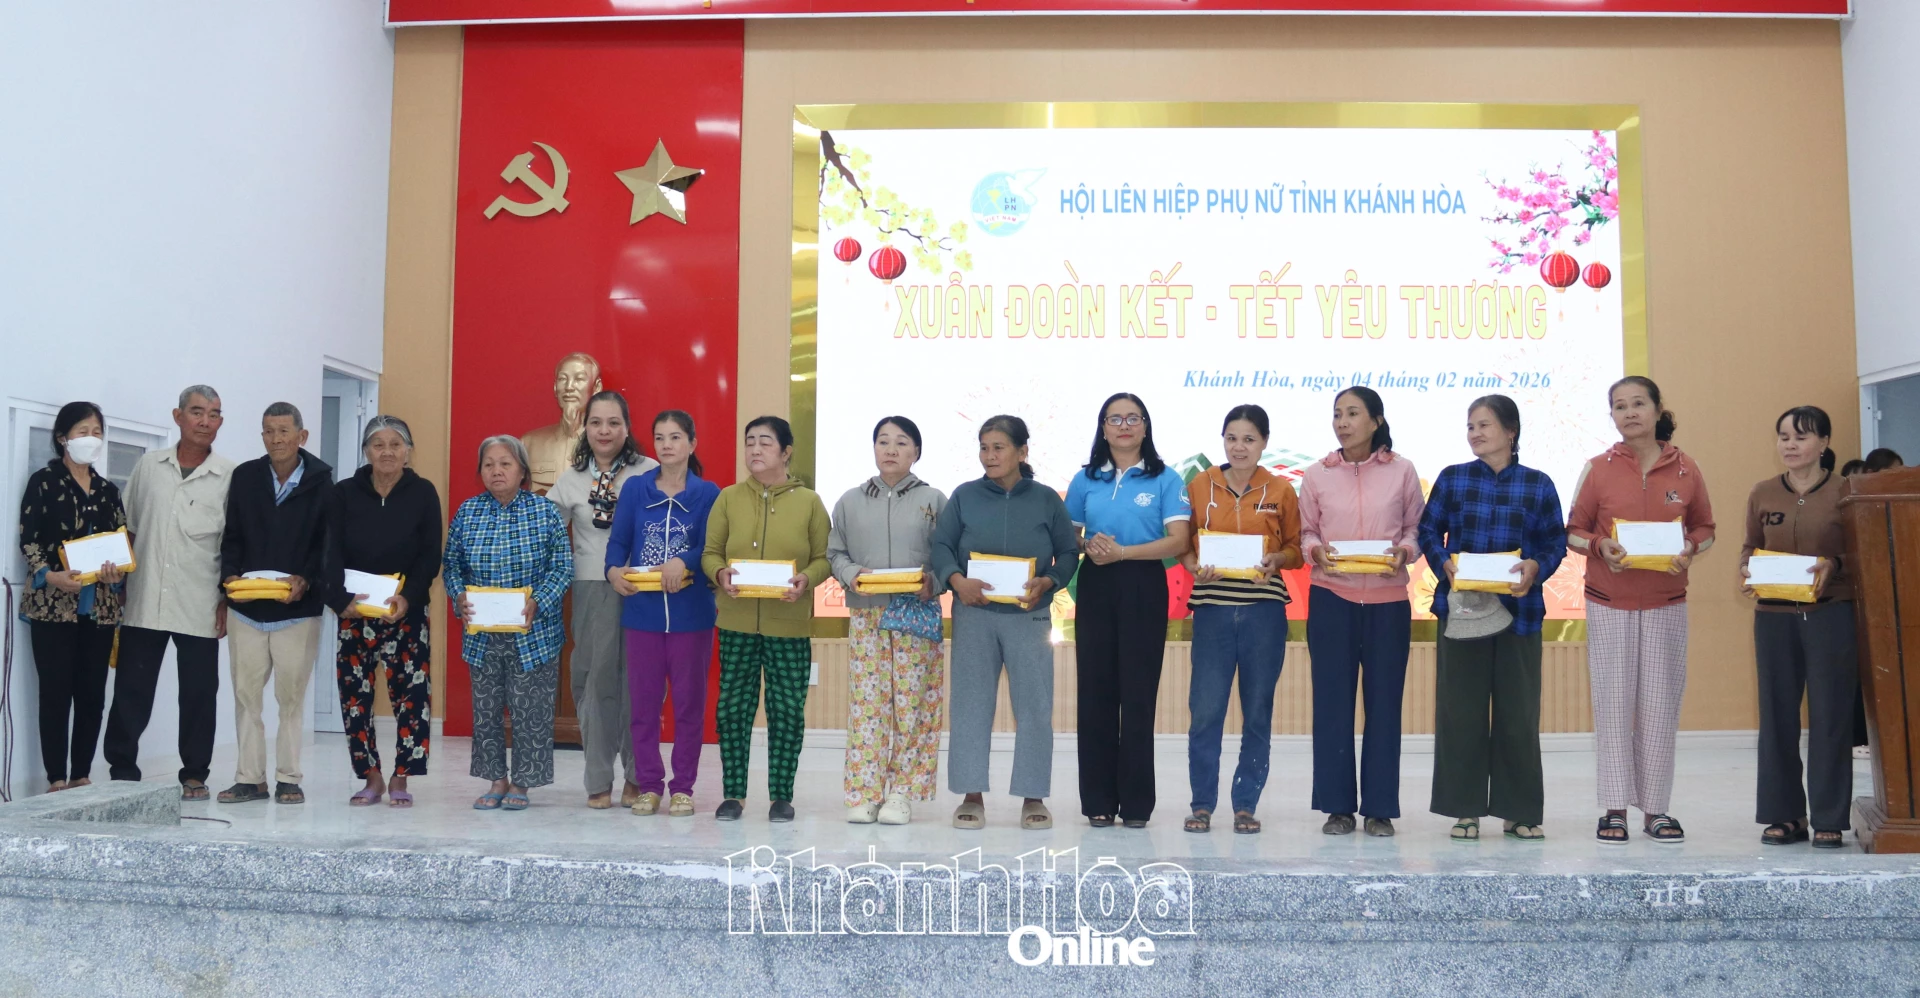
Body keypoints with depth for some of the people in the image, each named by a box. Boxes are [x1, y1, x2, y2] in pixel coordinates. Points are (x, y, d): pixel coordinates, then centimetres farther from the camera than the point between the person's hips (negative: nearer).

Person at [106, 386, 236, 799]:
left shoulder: (230, 477, -1)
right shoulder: (149, 465, 7)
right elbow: (126, 527, 13)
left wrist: (229, 599, -3)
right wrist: (117, 576, 7)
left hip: (199, 606, -2)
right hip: (143, 601, 2)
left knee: (198, 694, 5)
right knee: (131, 690, 6)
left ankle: (195, 774, 17)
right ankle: (122, 769, 18)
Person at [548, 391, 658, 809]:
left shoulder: (649, 473, 0)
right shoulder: (571, 479, 10)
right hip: (591, 591, 2)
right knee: (595, 679, 5)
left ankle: (637, 778, 15)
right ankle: (599, 781, 12)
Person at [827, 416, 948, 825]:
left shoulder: (935, 500, 6)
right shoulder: (851, 501, 10)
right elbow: (835, 553, 11)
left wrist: (934, 582, -14)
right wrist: (852, 573, -9)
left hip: (918, 616, -1)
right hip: (866, 615, 1)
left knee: (911, 702, 0)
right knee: (866, 701, -1)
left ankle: (901, 793, 8)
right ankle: (864, 792, 6)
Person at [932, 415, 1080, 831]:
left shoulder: (1046, 500, 5)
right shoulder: (964, 496, 6)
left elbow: (1069, 553, 5)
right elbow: (941, 545, 3)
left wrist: (1046, 583, -13)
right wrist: (956, 580, -15)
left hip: (1028, 615, 0)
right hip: (974, 613, 1)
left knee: (1034, 706, 1)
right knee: (970, 703, 3)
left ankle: (1033, 797, 11)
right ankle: (972, 795, 12)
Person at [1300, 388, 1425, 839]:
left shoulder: (1401, 471, 2)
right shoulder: (1317, 473, 3)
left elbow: (1416, 527, 7)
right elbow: (1305, 531, 7)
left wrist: (1404, 551, -13)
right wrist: (1316, 550, -13)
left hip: (1387, 600, 0)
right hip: (1331, 598, 1)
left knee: (1384, 701, 4)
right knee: (1331, 700, 3)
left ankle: (1380, 808, 14)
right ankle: (1338, 806, 14)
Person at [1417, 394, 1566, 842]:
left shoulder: (1538, 484, 4)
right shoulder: (1452, 479, 5)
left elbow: (1556, 542, 4)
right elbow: (1428, 530, 6)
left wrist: (1535, 567, -15)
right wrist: (1445, 564, -12)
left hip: (1518, 609, 0)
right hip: (1461, 608, 0)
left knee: (1518, 712, 5)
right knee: (1460, 710, 3)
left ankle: (1521, 811, 17)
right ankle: (1465, 809, 13)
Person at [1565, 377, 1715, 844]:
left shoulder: (1686, 470, 2)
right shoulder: (1598, 469, 0)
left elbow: (1705, 528, 12)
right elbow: (1574, 530, 5)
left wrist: (1690, 549, -9)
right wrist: (1600, 547, -15)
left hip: (1666, 604, 1)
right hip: (1608, 604, -1)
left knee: (1661, 704, 3)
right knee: (1613, 703, 1)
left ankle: (1656, 809, 12)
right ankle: (1615, 809, 9)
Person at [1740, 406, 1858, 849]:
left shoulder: (1845, 492, -1)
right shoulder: (1762, 495, 7)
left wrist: (1833, 566, -17)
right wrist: (1747, 571, -5)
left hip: (1830, 616, -3)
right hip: (1774, 617, 3)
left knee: (1830, 716, 1)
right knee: (1777, 715, 5)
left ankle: (1830, 820, 10)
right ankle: (1784, 815, 15)